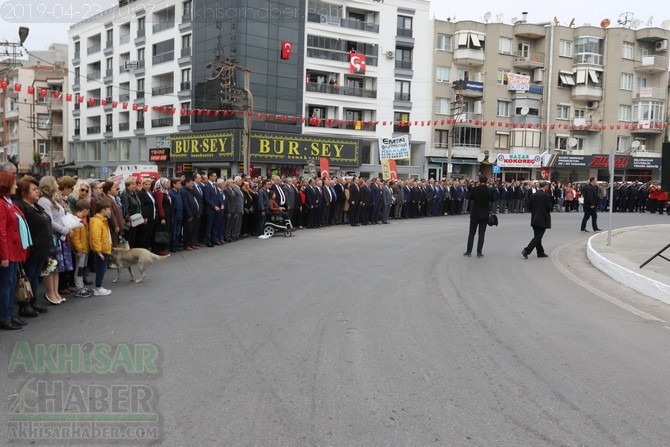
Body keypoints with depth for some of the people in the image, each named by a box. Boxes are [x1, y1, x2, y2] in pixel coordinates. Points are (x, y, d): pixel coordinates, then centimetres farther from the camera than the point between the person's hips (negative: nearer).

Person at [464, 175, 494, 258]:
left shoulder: (475, 189, -10)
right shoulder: (489, 190, -5)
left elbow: (469, 198, 1)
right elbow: (492, 200, 8)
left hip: (475, 214, -1)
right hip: (484, 215, 1)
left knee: (471, 233, 8)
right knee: (481, 234, 5)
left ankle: (469, 251, 8)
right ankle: (479, 252, 3)